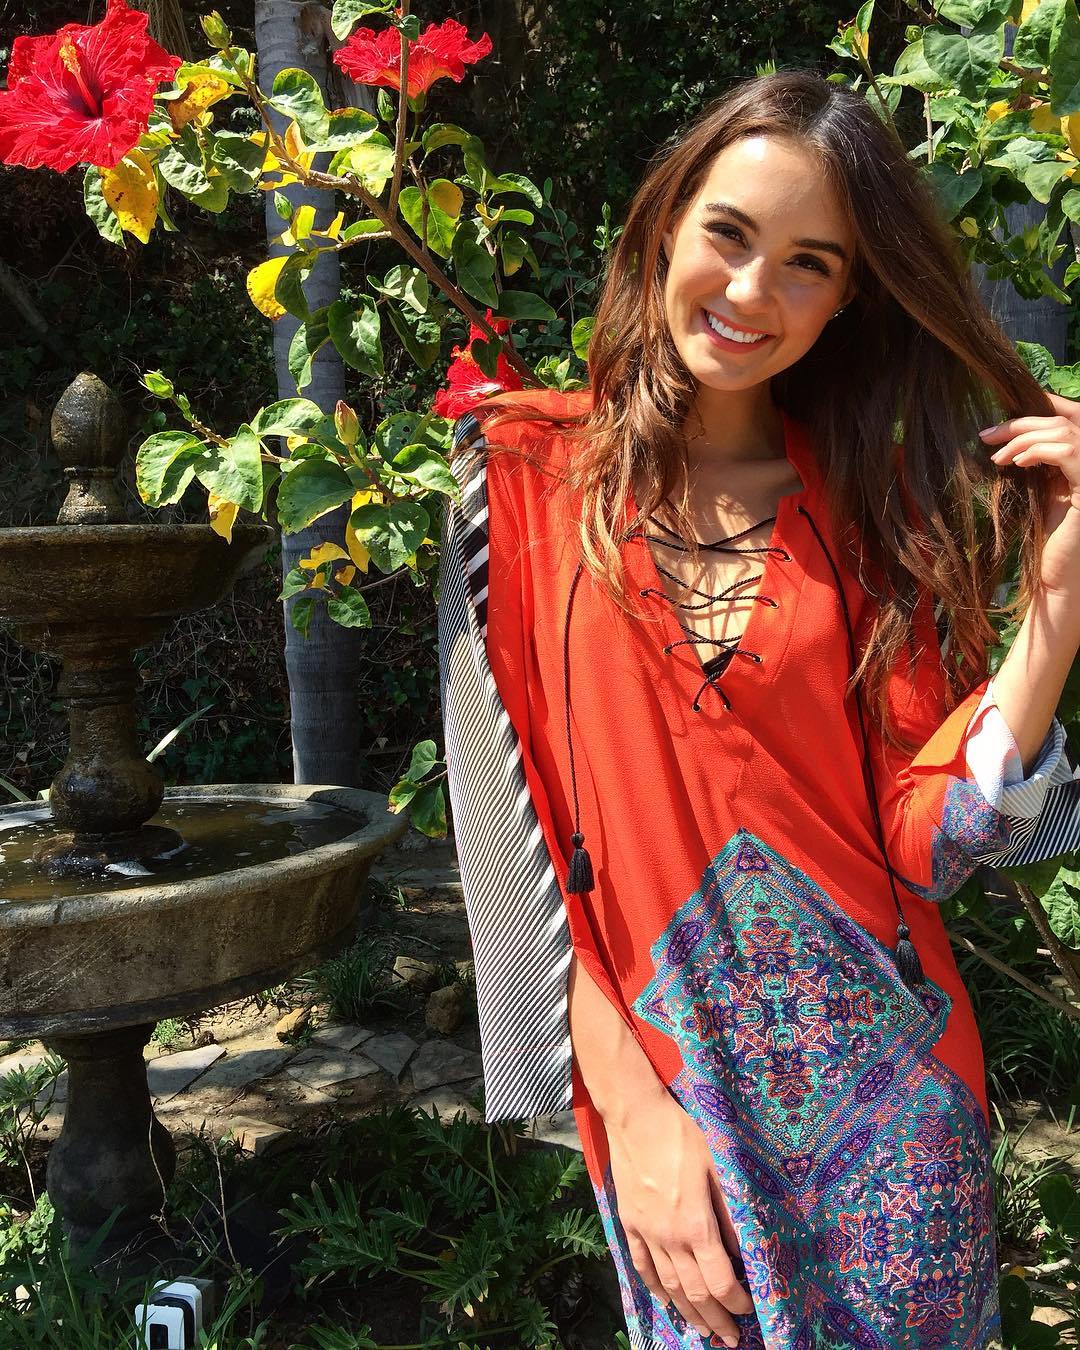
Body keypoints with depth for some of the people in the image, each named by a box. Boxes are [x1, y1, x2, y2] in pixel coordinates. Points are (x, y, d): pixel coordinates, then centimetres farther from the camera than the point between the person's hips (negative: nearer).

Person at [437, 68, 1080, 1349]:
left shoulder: (872, 512, 0)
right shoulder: (533, 476, -5)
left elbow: (919, 840, -7)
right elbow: (511, 823, -8)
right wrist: (627, 1102, -12)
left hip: (886, 1100, 2)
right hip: (666, 1092, -1)